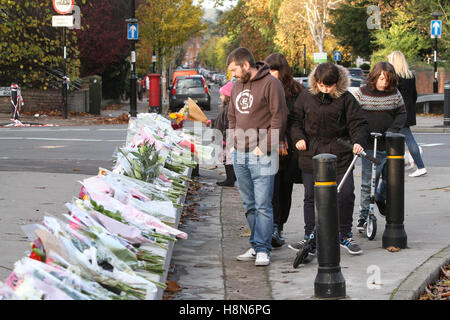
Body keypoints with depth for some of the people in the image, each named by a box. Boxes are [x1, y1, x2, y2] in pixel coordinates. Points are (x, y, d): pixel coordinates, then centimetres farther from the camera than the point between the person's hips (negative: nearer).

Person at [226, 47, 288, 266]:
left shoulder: (270, 84, -8)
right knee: (249, 205, 11)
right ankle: (256, 246, 17)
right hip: (239, 155, 8)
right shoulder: (237, 86, 16)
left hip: (261, 156, -8)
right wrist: (231, 144, 11)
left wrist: (264, 146, -15)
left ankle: (263, 249, -5)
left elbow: (278, 118, -12)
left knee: (263, 205, -8)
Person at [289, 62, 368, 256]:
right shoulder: (306, 97, 5)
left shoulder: (346, 99, -1)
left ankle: (345, 235, 14)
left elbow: (358, 123, 0)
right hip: (311, 154, 1)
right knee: (311, 197, 3)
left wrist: (358, 141, -16)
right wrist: (298, 137, -3)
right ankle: (310, 238, 8)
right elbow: (296, 120, 14)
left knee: (346, 194, -3)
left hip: (340, 154, -1)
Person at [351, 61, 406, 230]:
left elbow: (401, 114, 9)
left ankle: (380, 198, 41)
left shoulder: (394, 94, 5)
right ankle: (363, 217, 6)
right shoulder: (361, 93, -3)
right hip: (370, 147, -3)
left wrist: (392, 131, -6)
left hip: (390, 145, 3)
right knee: (367, 183, -4)